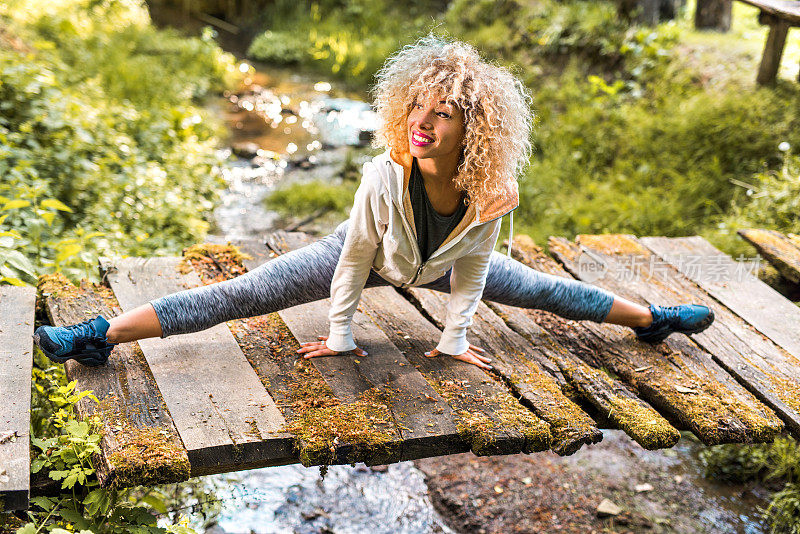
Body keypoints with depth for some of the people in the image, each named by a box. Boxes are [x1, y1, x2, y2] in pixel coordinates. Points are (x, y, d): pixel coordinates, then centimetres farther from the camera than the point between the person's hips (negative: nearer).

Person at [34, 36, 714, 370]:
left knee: (544, 289, 16)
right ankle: (100, 336, -8)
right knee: (244, 294, -11)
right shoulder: (384, 178, -39)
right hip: (372, 257, -2)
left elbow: (470, 271, -15)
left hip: (443, 264, 3)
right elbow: (356, 259, -24)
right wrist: (338, 334, -12)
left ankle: (652, 319, 42)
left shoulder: (491, 197, -33)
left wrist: (455, 338, -5)